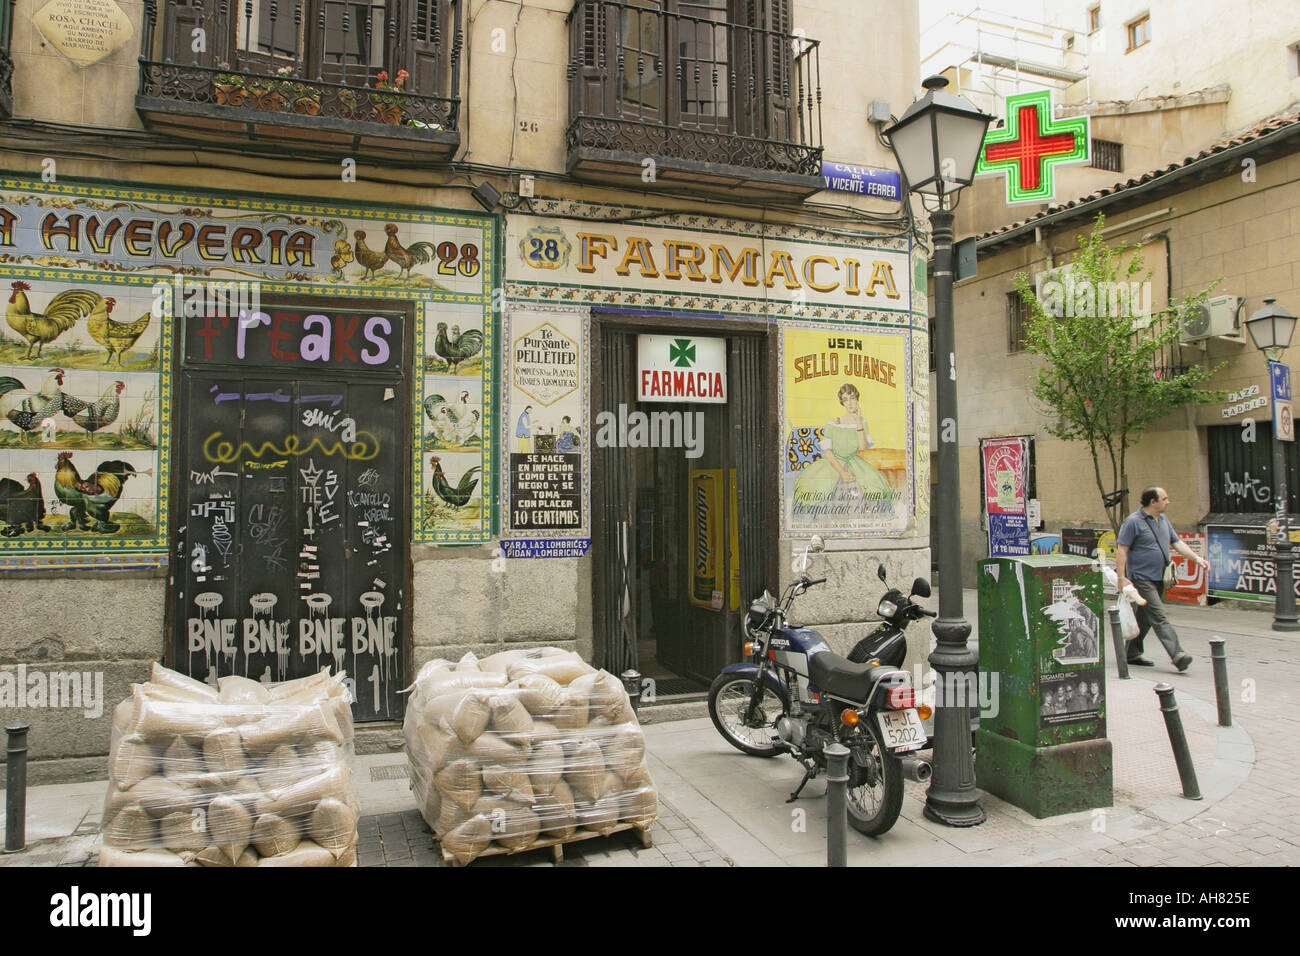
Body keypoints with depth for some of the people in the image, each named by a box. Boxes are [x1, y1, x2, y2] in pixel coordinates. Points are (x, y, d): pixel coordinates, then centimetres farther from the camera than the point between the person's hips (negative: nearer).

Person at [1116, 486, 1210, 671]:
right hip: (1141, 578, -8)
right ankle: (1177, 654, -21)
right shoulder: (1133, 521, -11)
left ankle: (1132, 654, 21)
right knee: (1159, 617, -14)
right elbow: (1121, 550, -13)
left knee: (1144, 618, 12)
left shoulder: (1163, 520, 15)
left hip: (1158, 579, 8)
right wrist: (1121, 577, -18)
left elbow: (1177, 543, 19)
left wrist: (1197, 558, 4)